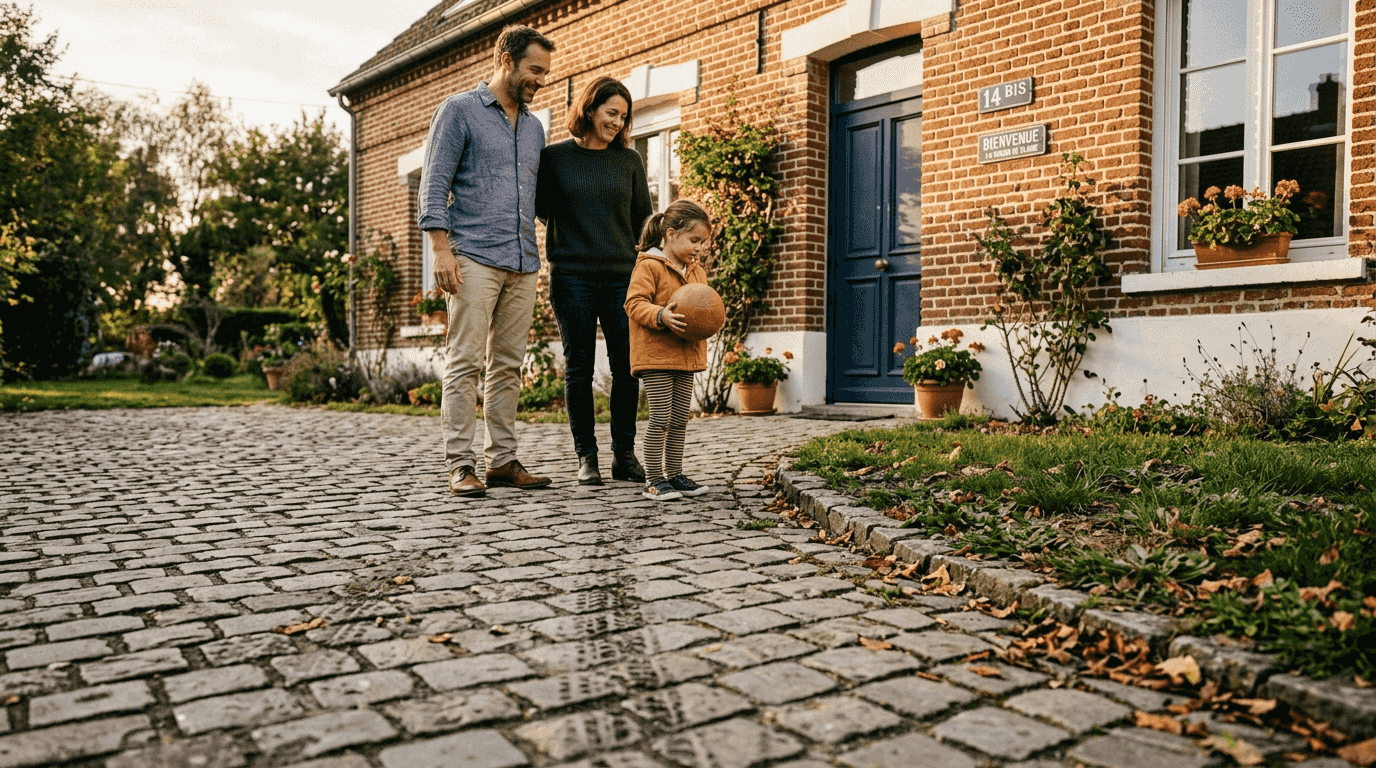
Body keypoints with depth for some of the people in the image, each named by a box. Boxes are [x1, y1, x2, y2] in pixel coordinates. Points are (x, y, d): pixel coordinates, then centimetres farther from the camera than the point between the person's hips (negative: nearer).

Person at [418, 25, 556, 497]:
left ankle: (502, 460, 13)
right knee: (464, 362, -7)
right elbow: (434, 184, -4)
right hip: (474, 258, -6)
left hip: (523, 264, 6)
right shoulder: (459, 110, 2)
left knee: (508, 365, 7)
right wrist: (440, 247, -14)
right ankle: (460, 465, -4)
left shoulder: (534, 128, 21)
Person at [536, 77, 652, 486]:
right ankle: (586, 457, 11)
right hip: (572, 277, -2)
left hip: (622, 277, 2)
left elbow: (643, 221, 12)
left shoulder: (630, 160, 10)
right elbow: (541, 209, 10)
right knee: (579, 369, 2)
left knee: (627, 368, 1)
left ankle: (624, 455, 13)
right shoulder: (554, 156, 5)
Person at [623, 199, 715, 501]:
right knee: (661, 417, -7)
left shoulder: (697, 271, 15)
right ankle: (653, 479, 1)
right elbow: (634, 303, -15)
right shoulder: (649, 266, -10)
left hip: (686, 355, 8)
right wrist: (660, 315, -30)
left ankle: (674, 474, 22)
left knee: (680, 419, 11)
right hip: (655, 355, -7)